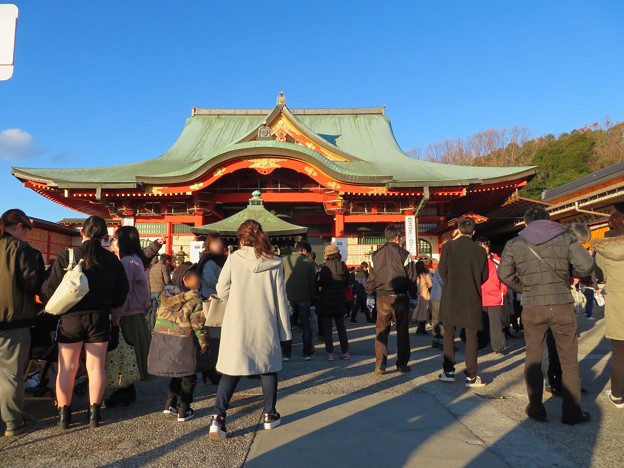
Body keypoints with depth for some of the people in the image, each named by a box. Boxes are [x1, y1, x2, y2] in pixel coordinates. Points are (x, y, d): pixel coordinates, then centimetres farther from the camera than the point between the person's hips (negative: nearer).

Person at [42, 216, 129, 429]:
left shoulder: (66, 257, -10)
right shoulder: (112, 260, -2)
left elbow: (49, 290, -9)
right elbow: (121, 293, 3)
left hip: (70, 318, -2)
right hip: (100, 318, 2)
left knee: (66, 368, 10)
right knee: (96, 366, 8)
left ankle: (64, 414, 19)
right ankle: (94, 412, 15)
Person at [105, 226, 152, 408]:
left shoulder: (126, 262, -15)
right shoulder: (135, 260, 15)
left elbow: (123, 292, -20)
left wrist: (116, 316, -18)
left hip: (128, 316, -9)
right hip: (135, 313, 9)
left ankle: (126, 393, 10)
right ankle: (127, 392, 24)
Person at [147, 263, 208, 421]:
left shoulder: (166, 297, 9)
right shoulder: (195, 299, -13)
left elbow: (159, 316, 16)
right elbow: (198, 324, -14)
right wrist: (204, 344, -5)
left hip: (162, 337, 7)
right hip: (183, 342, -7)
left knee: (177, 374, 25)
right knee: (188, 377, 10)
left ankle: (170, 404, 27)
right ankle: (183, 411, 16)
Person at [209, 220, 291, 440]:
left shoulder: (234, 258, -6)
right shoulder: (274, 263, -4)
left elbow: (222, 291, -1)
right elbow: (281, 298, -1)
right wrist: (285, 330, 6)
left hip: (237, 324, -1)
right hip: (266, 325, 1)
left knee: (232, 370, 9)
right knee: (268, 368, 17)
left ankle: (219, 417, 0)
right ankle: (269, 415, 27)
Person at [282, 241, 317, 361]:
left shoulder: (285, 260, -1)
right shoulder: (309, 262, -1)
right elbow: (312, 282, 1)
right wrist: (313, 297, 11)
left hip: (288, 297, 0)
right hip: (304, 298, 0)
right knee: (305, 326, 10)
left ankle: (286, 354, 6)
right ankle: (307, 353, 11)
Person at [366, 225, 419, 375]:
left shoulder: (375, 255, 4)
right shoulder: (404, 254, -4)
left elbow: (371, 278, 6)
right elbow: (412, 277, -4)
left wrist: (370, 296, 12)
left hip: (382, 298, 2)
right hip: (400, 297, -2)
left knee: (381, 331, 8)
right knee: (402, 331, 9)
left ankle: (380, 364, 4)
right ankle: (402, 364, 13)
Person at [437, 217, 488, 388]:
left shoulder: (449, 246, -7)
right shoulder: (480, 251, -3)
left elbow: (442, 269, -5)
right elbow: (484, 276, 3)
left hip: (450, 297, 0)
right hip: (472, 298, 0)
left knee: (449, 333, 12)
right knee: (471, 336, 5)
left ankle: (448, 371, 14)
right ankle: (471, 376, 4)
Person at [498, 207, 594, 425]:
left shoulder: (514, 244, 1)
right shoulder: (565, 238, -1)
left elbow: (504, 274, 0)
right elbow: (586, 266, -10)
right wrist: (568, 272, 10)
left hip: (532, 308, 1)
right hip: (562, 305, -1)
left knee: (533, 358, 15)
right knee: (569, 361, 12)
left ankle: (536, 409, 20)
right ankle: (571, 413, 18)